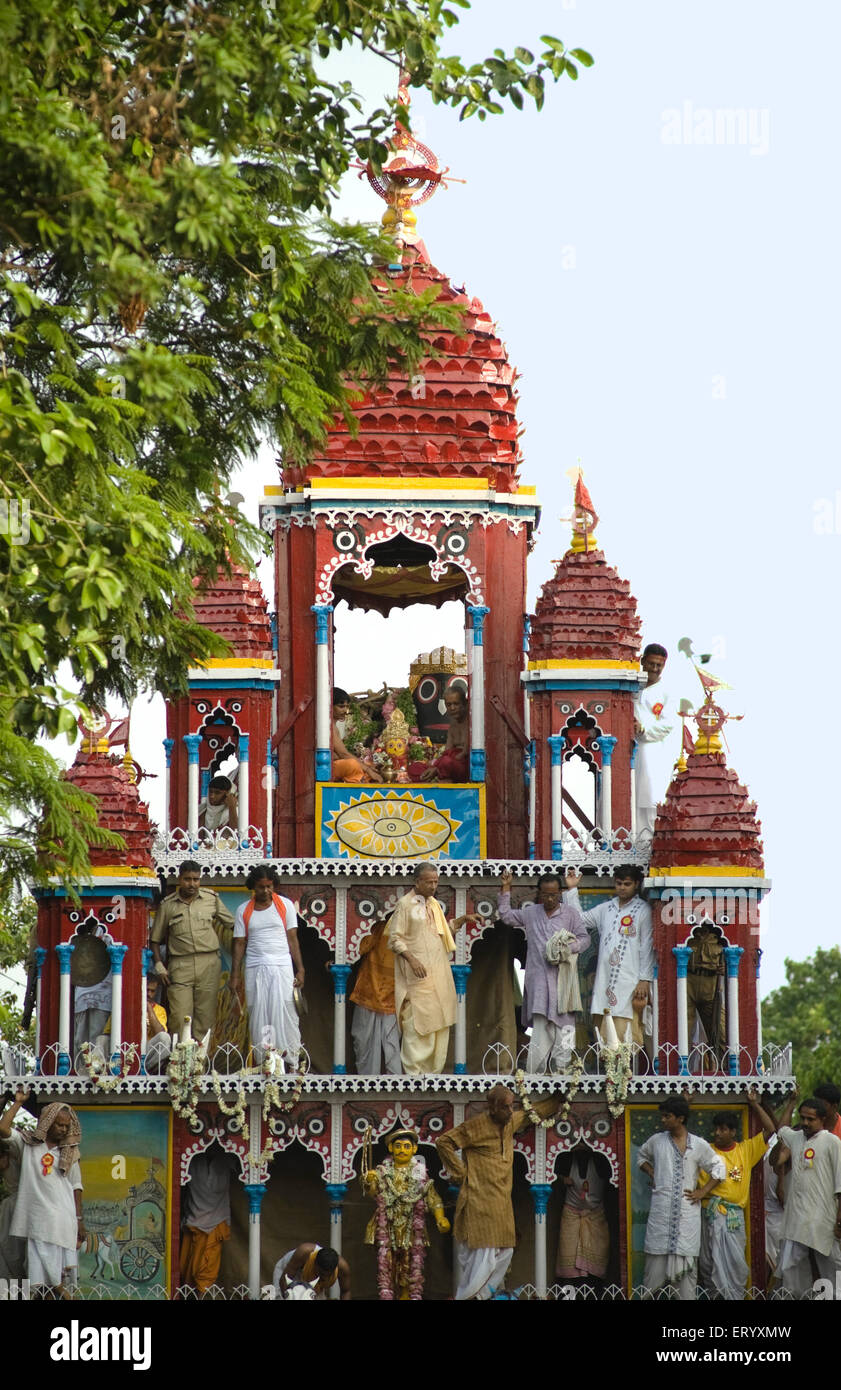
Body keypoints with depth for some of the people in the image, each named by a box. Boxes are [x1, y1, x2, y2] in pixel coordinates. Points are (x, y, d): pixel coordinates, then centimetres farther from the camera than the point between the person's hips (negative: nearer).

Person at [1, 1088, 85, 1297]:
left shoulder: (69, 1152, 13)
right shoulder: (28, 1144, 8)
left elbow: (76, 1186, 13)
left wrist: (79, 1220, 9)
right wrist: (18, 1103, 1)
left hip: (62, 1216, 1)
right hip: (37, 1215, -1)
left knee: (61, 1268, -6)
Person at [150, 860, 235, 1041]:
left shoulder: (212, 899, 9)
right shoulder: (168, 905, 7)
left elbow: (230, 923, 20)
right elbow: (155, 939, 12)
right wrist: (159, 966, 1)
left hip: (208, 964, 1)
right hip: (180, 966, -1)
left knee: (205, 1016, -1)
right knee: (180, 1017, -11)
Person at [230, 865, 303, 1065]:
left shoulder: (285, 905, 7)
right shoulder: (244, 911, 10)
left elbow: (292, 939, 6)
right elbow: (239, 944, 10)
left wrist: (300, 970, 0)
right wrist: (235, 976, 4)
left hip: (282, 967, -2)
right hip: (255, 969, 2)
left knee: (284, 1015, -9)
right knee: (258, 1017, -2)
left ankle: (291, 1062, -8)